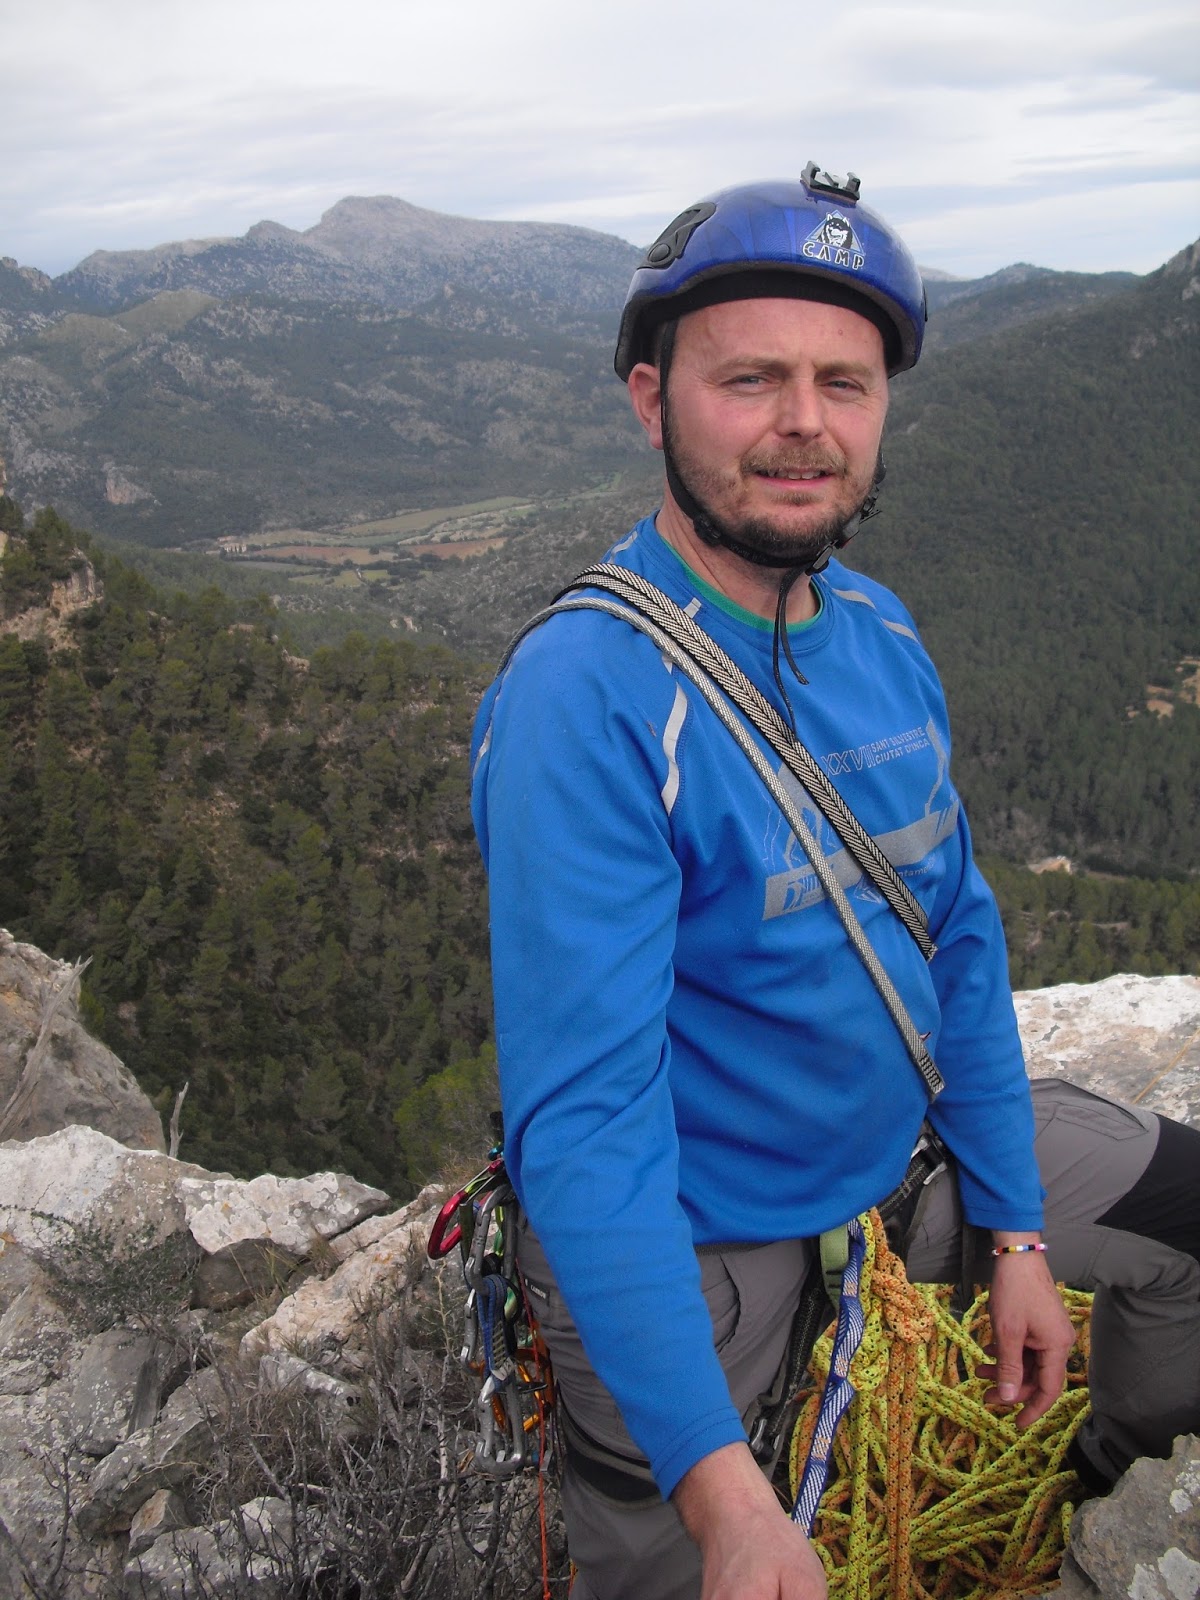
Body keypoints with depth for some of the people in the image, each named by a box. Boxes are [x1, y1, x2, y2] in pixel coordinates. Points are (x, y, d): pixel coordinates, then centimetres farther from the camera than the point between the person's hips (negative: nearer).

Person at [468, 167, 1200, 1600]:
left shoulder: (878, 630, -5)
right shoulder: (583, 700, -29)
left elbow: (957, 935, 3)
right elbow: (583, 1115, -31)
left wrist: (1011, 1228, 5)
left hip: (905, 1161, 6)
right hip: (692, 1255, -6)